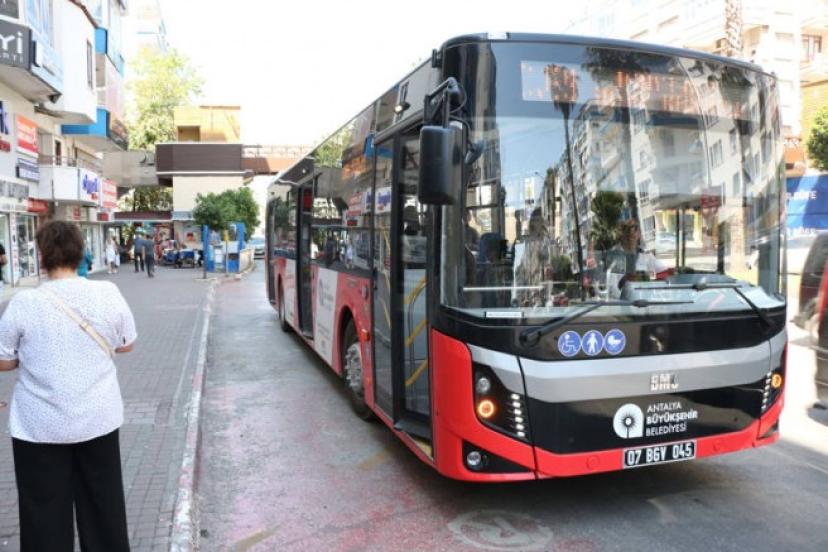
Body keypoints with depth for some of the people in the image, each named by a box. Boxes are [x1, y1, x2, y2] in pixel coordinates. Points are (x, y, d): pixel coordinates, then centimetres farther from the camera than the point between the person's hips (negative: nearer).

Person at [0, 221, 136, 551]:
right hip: (98, 419, 2)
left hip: (39, 426, -2)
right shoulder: (108, 293, -9)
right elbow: (127, 344, 4)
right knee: (103, 507, 17)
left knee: (45, 514, 13)